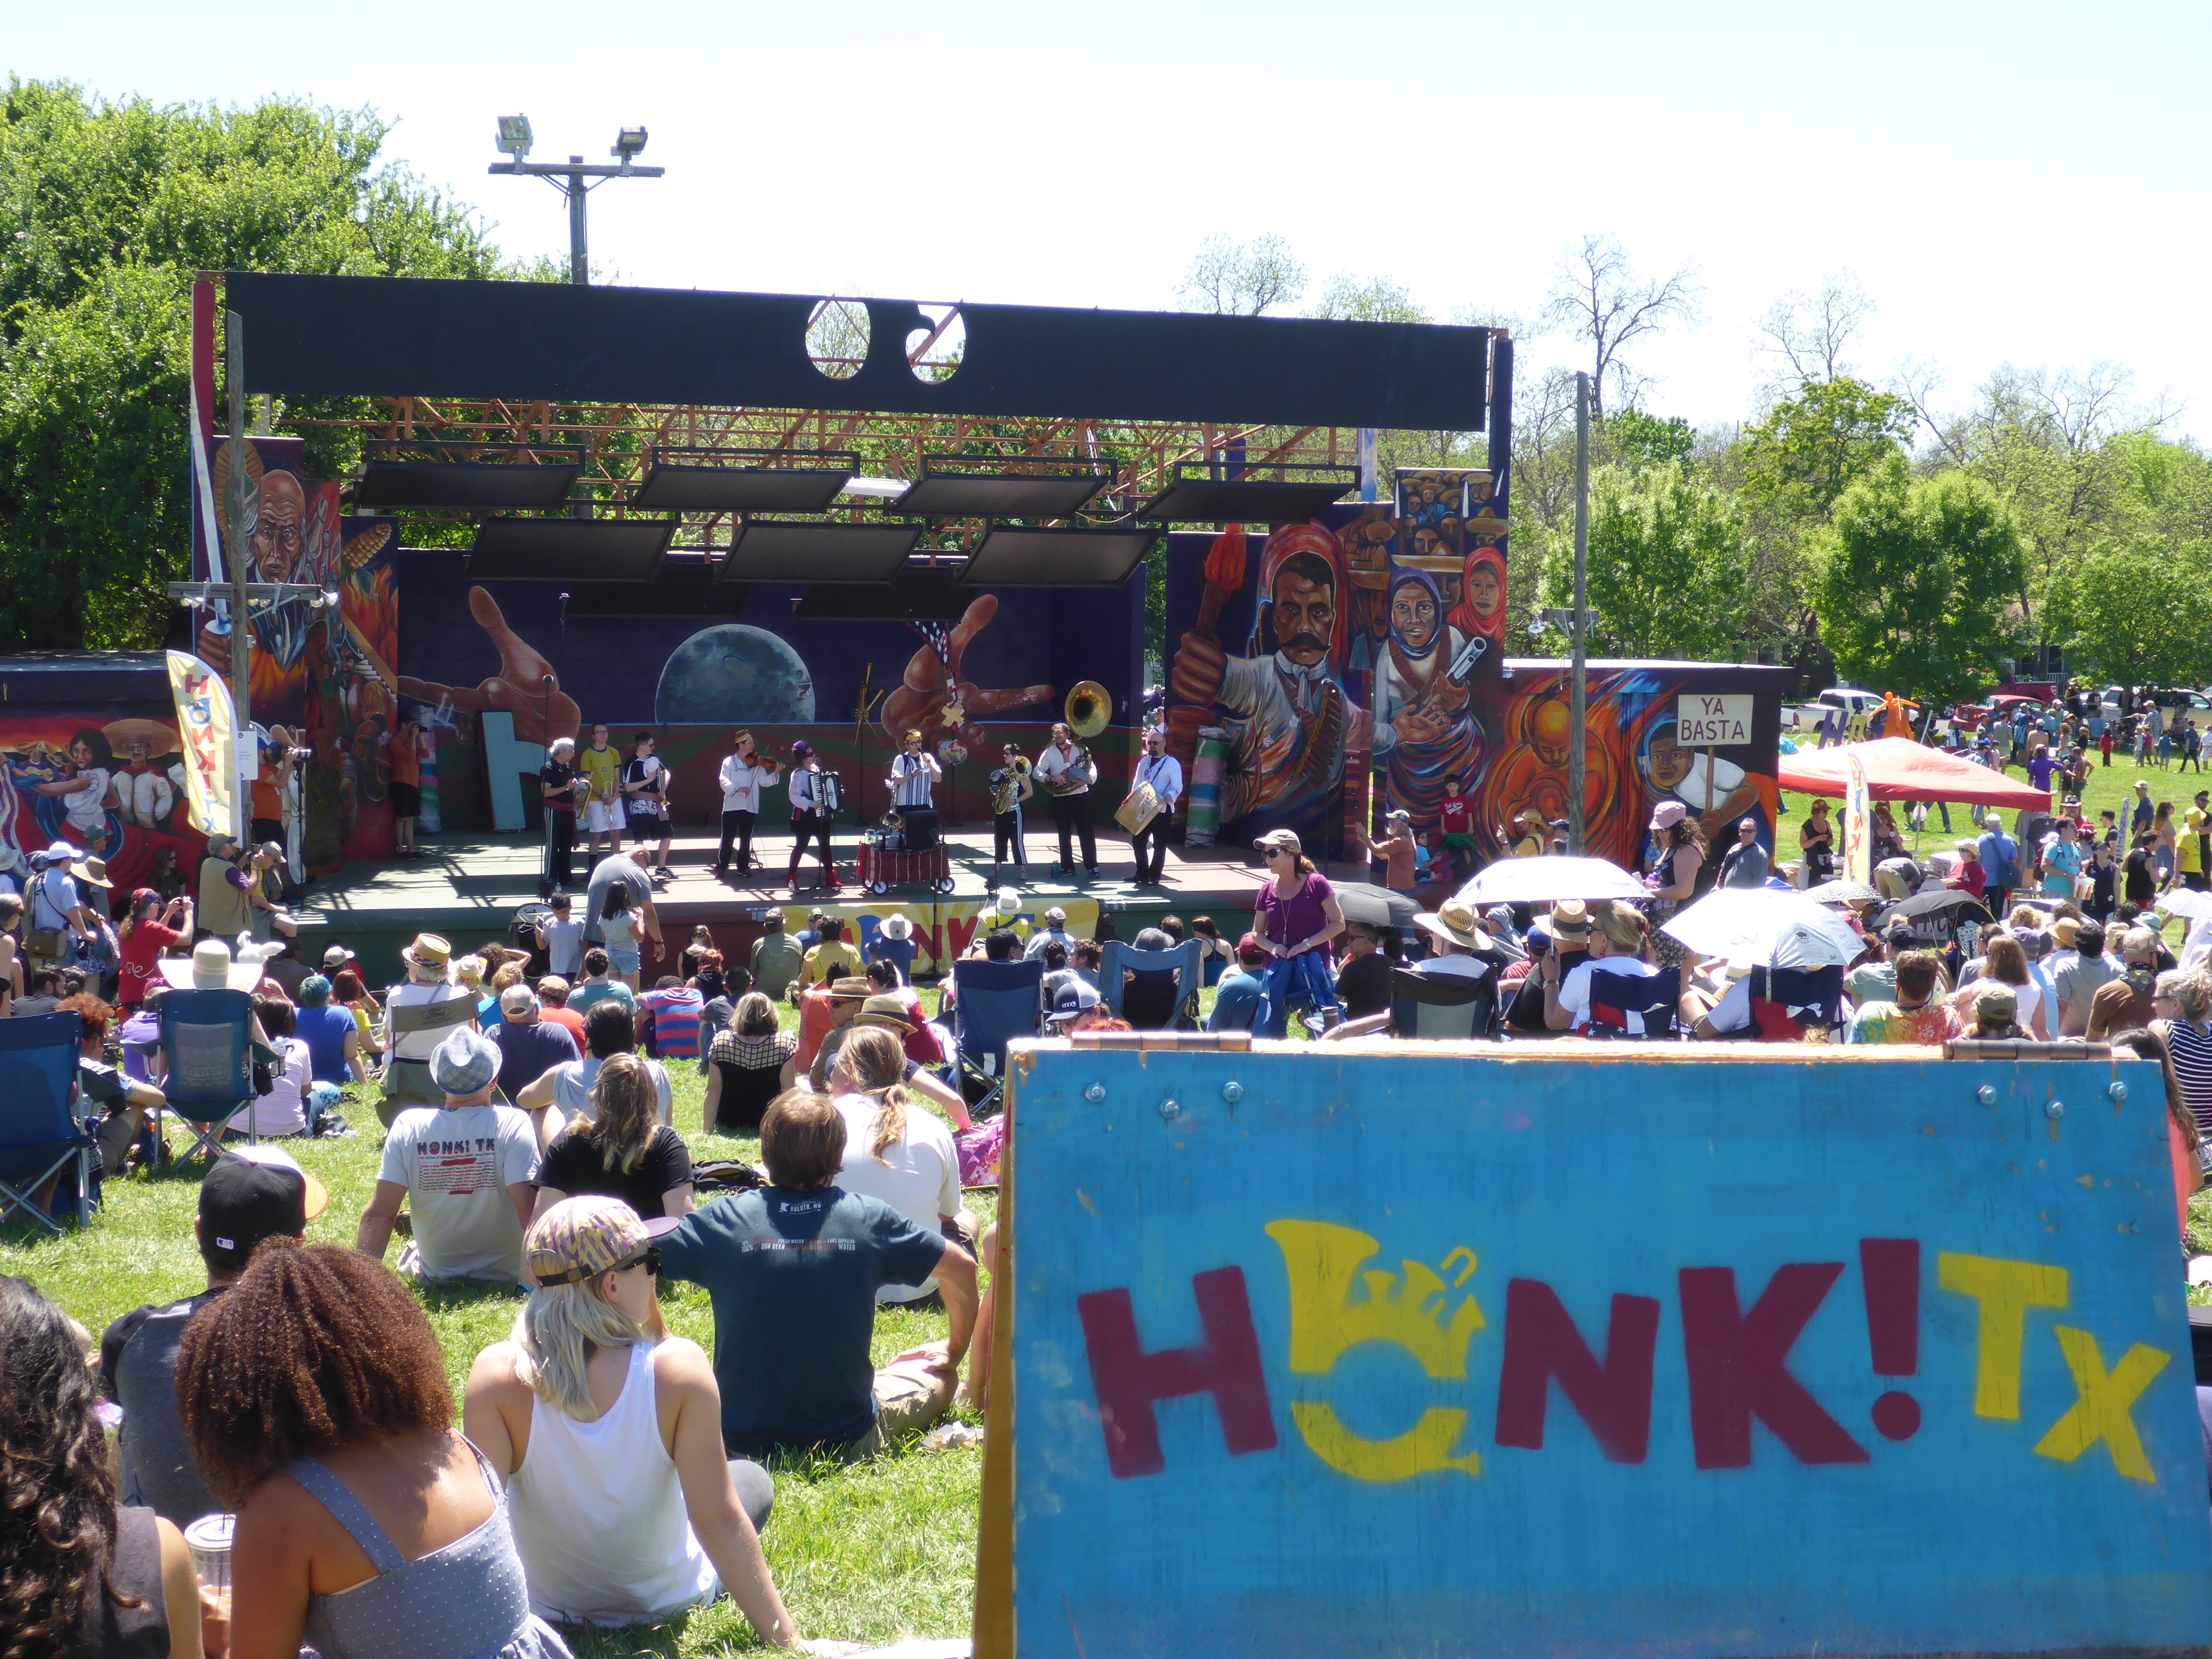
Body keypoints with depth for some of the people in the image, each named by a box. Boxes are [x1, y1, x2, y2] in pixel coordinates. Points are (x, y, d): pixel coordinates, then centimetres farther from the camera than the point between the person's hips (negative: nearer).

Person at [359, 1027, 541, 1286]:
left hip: (435, 1273, 3)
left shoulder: (408, 1126, -12)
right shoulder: (513, 1125, -19)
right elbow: (530, 1213, -26)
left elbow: (379, 1214, -13)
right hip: (507, 1274, -3)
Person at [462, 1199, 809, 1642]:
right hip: (668, 1601, -1)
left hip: (547, 1609, 1)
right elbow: (720, 1521, -25)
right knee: (752, 1479, 28)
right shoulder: (678, 1366, -27)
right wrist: (787, 1638, -17)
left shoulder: (498, 1375, -25)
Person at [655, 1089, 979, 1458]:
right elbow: (962, 1268, 4)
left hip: (741, 1442, 0)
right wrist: (954, 1352, 20)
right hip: (849, 1438, 0)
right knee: (940, 1376, 26)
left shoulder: (723, 1220, -10)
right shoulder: (870, 1219, -8)